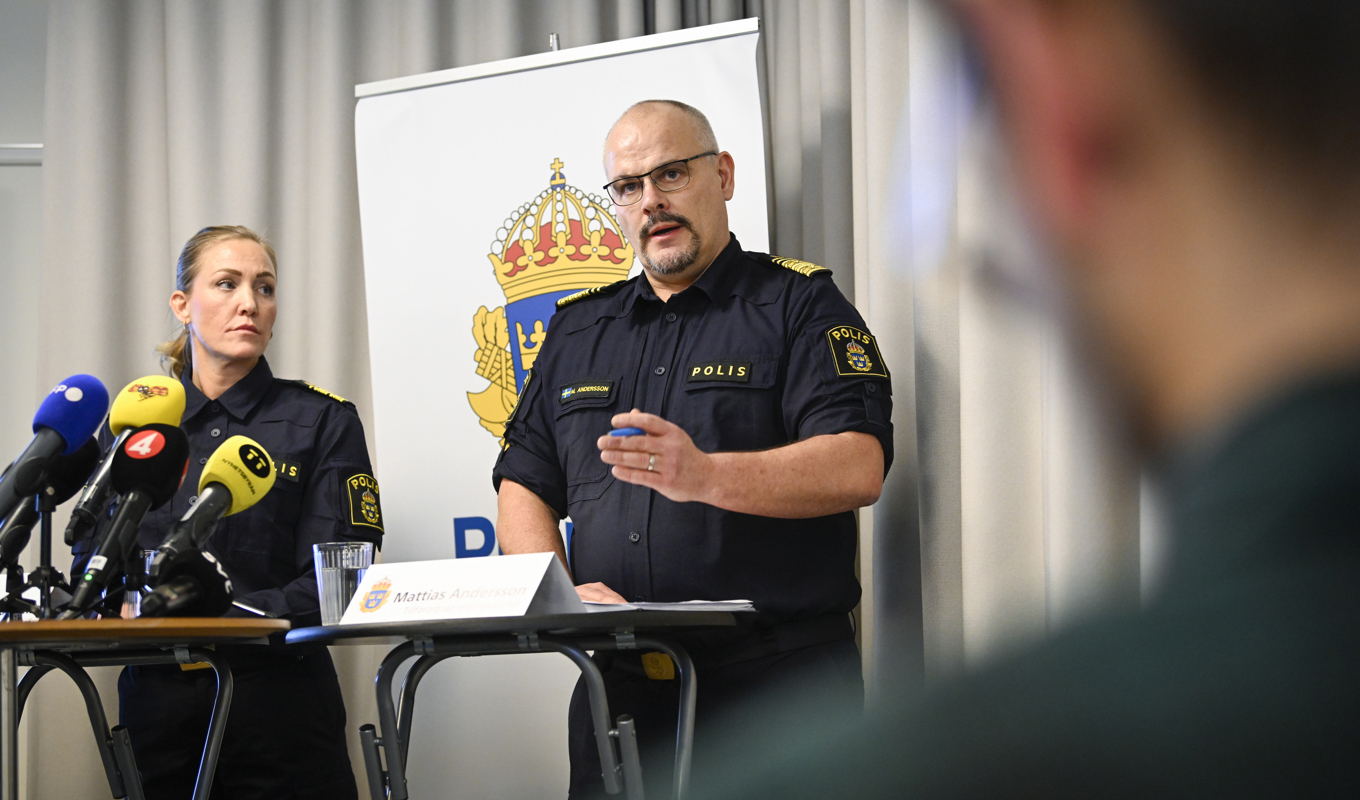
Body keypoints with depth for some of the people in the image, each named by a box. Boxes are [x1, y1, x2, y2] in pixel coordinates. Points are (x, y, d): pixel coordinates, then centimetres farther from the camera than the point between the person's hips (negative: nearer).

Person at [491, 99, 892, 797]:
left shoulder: (799, 306, 2)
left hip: (779, 685, -4)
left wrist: (705, 477, -26)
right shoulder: (577, 329, 19)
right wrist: (562, 593, -4)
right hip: (618, 689, 4)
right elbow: (522, 486, 16)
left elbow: (858, 469, -12)